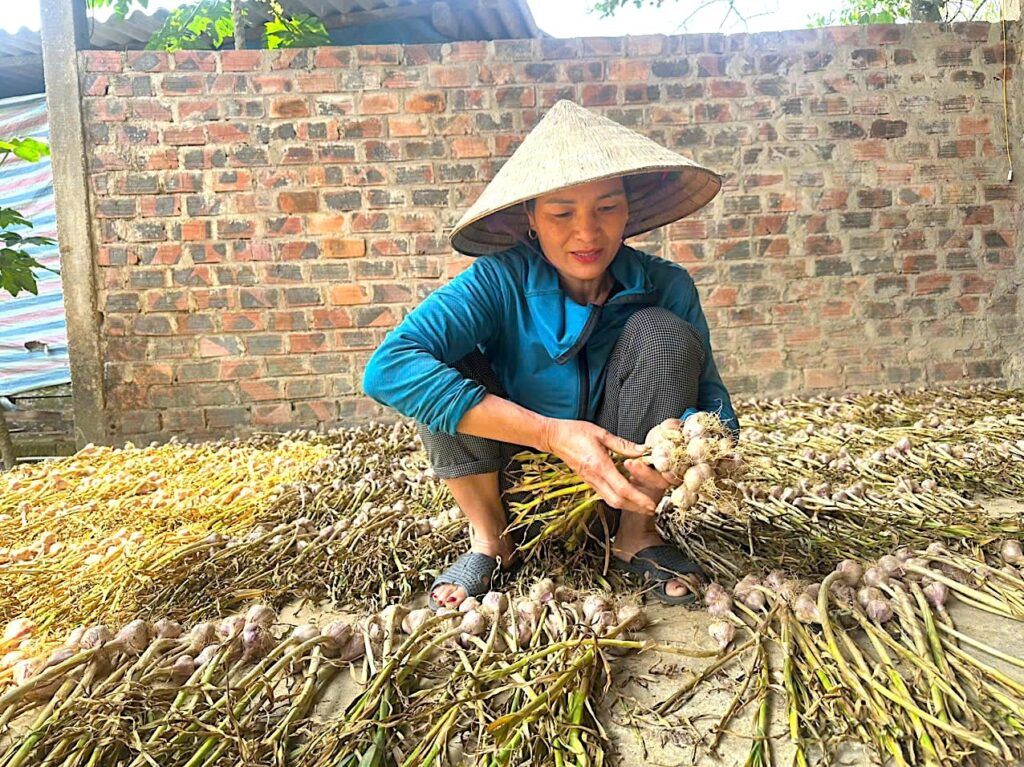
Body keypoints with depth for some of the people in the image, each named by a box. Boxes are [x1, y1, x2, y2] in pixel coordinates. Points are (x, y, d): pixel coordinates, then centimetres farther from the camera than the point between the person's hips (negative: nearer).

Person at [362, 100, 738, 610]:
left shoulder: (665, 287, -16)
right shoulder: (501, 281, -23)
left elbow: (715, 404, -13)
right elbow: (387, 368, -36)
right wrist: (550, 433, -41)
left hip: (621, 478, 1)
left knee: (663, 333, -23)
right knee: (445, 364, -26)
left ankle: (637, 533, -6)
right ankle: (489, 538, -5)